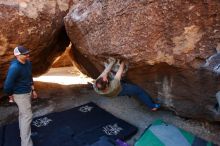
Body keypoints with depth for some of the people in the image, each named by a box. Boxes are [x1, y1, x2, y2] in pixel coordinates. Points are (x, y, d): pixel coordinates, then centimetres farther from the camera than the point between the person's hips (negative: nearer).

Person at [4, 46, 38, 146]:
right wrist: (10, 96, -10)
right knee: (27, 116, -4)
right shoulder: (15, 67, -29)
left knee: (23, 114, 24)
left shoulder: (27, 62, -2)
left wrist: (33, 90, 15)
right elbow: (7, 85, -25)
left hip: (27, 92, 9)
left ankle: (23, 133, 45)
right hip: (21, 95, -9)